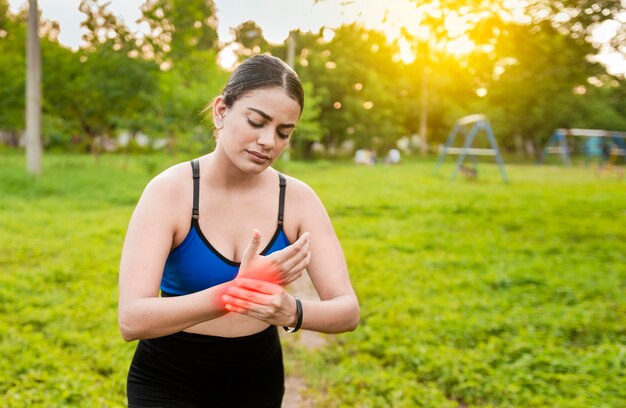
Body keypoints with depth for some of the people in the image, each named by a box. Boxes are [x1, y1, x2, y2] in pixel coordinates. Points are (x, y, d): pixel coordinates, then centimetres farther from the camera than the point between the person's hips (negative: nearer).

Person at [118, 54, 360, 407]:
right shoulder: (170, 191, -18)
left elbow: (348, 310, -16)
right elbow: (132, 319, -27)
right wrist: (237, 291, -40)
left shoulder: (298, 199, -11)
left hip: (259, 379, 3)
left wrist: (291, 311, -37)